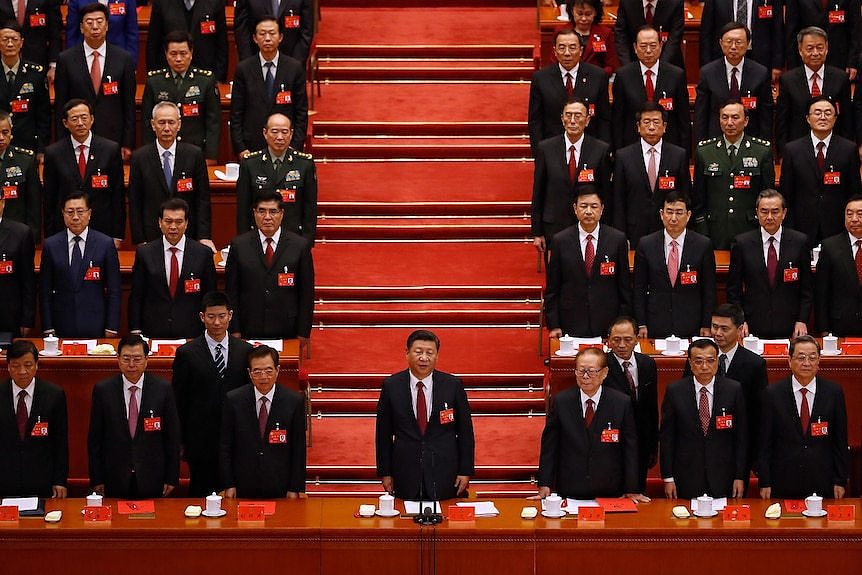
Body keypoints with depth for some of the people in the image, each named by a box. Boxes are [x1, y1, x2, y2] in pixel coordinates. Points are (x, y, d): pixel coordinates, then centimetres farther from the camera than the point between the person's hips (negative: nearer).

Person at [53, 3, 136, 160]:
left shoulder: (124, 59, 2)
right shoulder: (66, 59, 1)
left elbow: (129, 105, 4)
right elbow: (60, 106, 3)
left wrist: (128, 144, 1)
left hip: (113, 140, 0)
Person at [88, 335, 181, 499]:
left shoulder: (163, 389, -3)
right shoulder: (103, 390, -2)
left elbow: (172, 436, 1)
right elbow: (94, 438, 2)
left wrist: (172, 478, 0)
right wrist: (96, 479, 0)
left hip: (152, 480, 0)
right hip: (115, 480, 0)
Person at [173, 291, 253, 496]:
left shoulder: (245, 351, 4)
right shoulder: (187, 353, -2)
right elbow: (178, 401, 1)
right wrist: (179, 442, -1)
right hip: (200, 439, -2)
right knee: (199, 494, 6)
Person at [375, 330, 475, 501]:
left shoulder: (453, 385, -1)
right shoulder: (391, 386, 0)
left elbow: (465, 431, 4)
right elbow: (383, 433, 5)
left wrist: (465, 471, 0)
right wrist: (385, 473, 3)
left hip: (446, 476, 0)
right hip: (406, 477, 0)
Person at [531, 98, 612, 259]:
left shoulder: (601, 150, -3)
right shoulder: (546, 148, -1)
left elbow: (605, 192, 2)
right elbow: (538, 192, 3)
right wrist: (537, 232, 3)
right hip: (554, 228, 1)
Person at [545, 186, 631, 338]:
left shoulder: (618, 240, 1)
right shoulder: (560, 241, 1)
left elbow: (625, 287, 4)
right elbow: (552, 289, 4)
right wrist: (553, 325, -1)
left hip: (608, 326, 0)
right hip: (571, 325, 0)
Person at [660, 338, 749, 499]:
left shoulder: (734, 389, -1)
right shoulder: (674, 391, -2)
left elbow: (742, 436, 2)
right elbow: (666, 437, 1)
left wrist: (740, 477, -1)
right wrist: (668, 478, -2)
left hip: (723, 480, 0)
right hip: (686, 479, 0)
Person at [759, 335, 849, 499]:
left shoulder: (834, 392, 1)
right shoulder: (773, 393, -1)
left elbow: (840, 441, 5)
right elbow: (765, 442, 1)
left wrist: (840, 481, 2)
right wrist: (765, 483, -3)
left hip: (823, 484, 1)